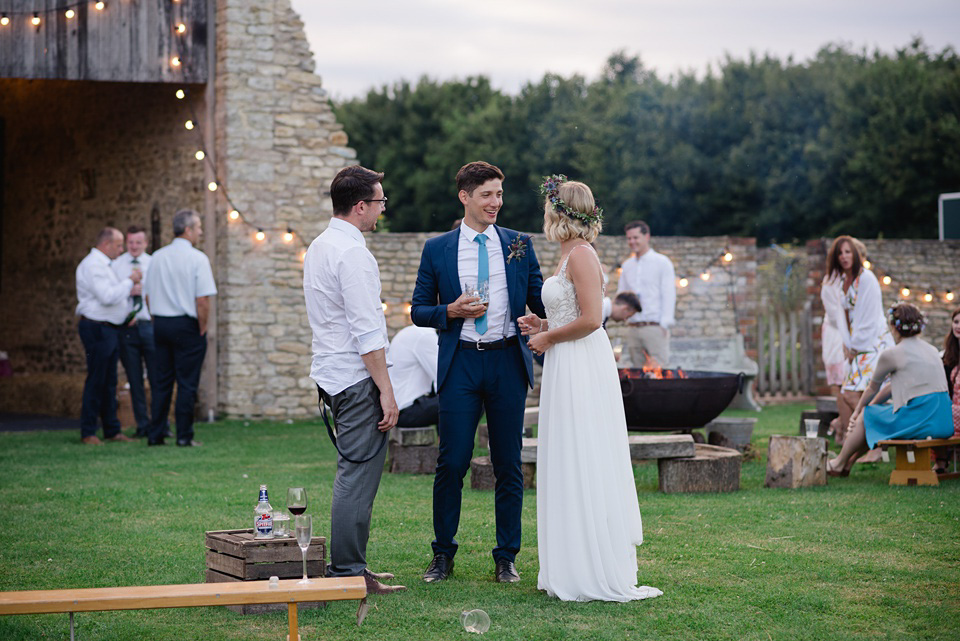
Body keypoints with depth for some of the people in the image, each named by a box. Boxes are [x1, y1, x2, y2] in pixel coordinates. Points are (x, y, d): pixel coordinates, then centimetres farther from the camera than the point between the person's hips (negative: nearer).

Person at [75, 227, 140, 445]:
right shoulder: (92, 265, -14)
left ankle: (112, 430, 16)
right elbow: (107, 297, -23)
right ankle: (88, 433, -2)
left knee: (109, 381, 11)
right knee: (96, 381, -7)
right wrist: (129, 282, -13)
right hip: (97, 328, -10)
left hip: (109, 329, 10)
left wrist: (129, 290, 9)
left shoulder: (103, 264, 19)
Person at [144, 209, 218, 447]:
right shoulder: (197, 258, -10)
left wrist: (158, 320, 17)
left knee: (162, 381, 11)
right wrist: (202, 329, -6)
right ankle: (184, 436, 0)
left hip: (160, 323, 6)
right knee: (187, 382, -1)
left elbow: (148, 296, 11)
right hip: (186, 324, -6)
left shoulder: (157, 257, 8)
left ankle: (155, 435, 11)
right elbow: (202, 300, -15)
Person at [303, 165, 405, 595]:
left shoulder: (319, 246, 15)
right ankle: (349, 573, -4)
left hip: (331, 374, 10)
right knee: (358, 476, -6)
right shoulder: (352, 253, -16)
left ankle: (348, 566, 20)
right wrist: (386, 391, -18)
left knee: (353, 474, 15)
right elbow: (366, 332, -20)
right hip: (357, 378, -10)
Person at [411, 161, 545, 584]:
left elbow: (540, 301, 9)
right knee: (452, 462, -1)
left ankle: (506, 557, 15)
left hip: (508, 362, 1)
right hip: (460, 363, -1)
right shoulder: (437, 249, 5)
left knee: (509, 465, 5)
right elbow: (419, 310, 8)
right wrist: (451, 311, -11)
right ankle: (443, 554, 13)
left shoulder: (519, 244, 8)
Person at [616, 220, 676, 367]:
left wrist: (664, 324, -11)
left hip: (655, 327, -5)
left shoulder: (662, 262, 2)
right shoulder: (627, 265, 18)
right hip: (634, 327, 5)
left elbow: (669, 295, -2)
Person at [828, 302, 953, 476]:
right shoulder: (931, 350, 18)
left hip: (918, 420, -8)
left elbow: (872, 389, 11)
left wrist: (858, 410, 29)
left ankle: (839, 464, 32)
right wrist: (867, 408, 29)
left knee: (865, 417, 15)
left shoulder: (892, 354, -5)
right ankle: (848, 463, 36)